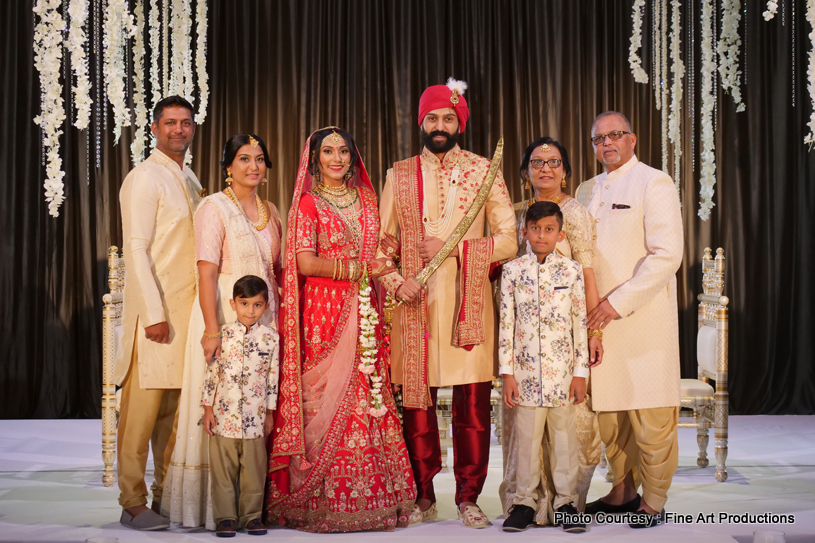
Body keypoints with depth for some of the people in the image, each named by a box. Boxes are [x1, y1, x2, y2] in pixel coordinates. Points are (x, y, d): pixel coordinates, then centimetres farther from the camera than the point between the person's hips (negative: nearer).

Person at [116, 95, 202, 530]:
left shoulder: (190, 181, 17)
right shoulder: (145, 179, -7)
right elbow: (135, 249, -13)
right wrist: (154, 313, -19)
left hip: (186, 310, 7)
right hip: (156, 311, -7)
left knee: (175, 408, 9)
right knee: (143, 406, -3)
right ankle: (133, 503, 5)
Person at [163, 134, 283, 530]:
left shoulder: (271, 212, 14)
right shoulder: (214, 208, -5)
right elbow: (207, 273, -13)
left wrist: (280, 317, 11)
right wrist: (211, 329, -20)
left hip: (265, 319, 6)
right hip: (225, 316, -6)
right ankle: (213, 505, 5)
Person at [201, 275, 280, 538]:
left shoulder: (271, 337, 1)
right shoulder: (223, 334, 0)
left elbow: (273, 377, 6)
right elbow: (212, 372, 3)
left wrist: (270, 413, 6)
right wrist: (208, 409, 1)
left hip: (255, 416, 1)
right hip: (224, 415, 0)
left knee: (254, 468, 7)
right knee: (223, 469, 5)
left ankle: (252, 515, 18)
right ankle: (225, 517, 15)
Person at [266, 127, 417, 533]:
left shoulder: (365, 198, 17)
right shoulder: (308, 202, 0)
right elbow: (305, 263, -10)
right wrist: (360, 269, -9)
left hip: (363, 310, 5)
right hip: (324, 311, -5)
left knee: (368, 396, 1)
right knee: (327, 398, -6)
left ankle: (369, 497, 7)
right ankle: (323, 502, 3)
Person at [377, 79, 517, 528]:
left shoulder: (483, 171, 8)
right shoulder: (399, 174, 12)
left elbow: (510, 238, 2)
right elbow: (381, 240, 12)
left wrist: (455, 247, -9)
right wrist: (395, 281, -6)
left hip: (469, 302, -1)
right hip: (415, 305, 1)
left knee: (472, 403, -1)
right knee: (416, 400, 3)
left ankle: (468, 497, 11)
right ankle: (422, 495, 17)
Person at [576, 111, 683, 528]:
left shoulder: (654, 183, -4)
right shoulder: (587, 190, 16)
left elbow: (666, 255, -13)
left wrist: (619, 302, -17)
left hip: (643, 317, -6)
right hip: (598, 318, 6)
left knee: (649, 412, -1)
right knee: (607, 408, 10)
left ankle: (653, 501, 12)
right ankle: (623, 490, 24)